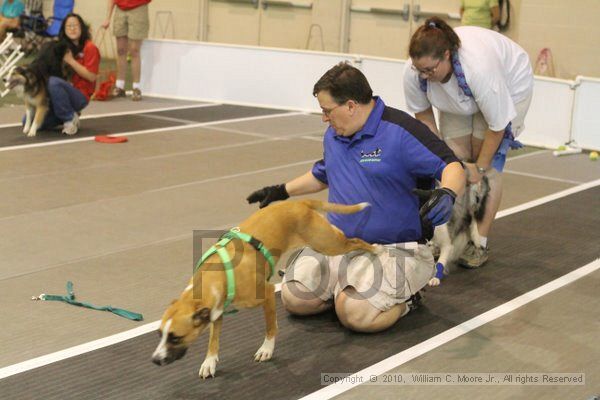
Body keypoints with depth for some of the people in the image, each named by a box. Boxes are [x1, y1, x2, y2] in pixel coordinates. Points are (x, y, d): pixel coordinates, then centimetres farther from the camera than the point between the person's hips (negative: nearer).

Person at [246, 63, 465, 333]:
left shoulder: (401, 131, -15)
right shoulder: (334, 135, 10)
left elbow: (452, 167, -20)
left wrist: (446, 195, -41)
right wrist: (281, 191, 34)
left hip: (393, 247, -7)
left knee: (355, 313, -28)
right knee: (294, 298, -13)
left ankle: (403, 293, 3)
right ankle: (346, 287, 14)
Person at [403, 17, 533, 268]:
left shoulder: (479, 67, -45)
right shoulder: (413, 72, -31)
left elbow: (497, 126, -31)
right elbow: (422, 113, -8)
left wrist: (479, 167, -20)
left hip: (510, 85, -5)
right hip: (460, 96, 5)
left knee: (490, 165, -13)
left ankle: (479, 244, -9)